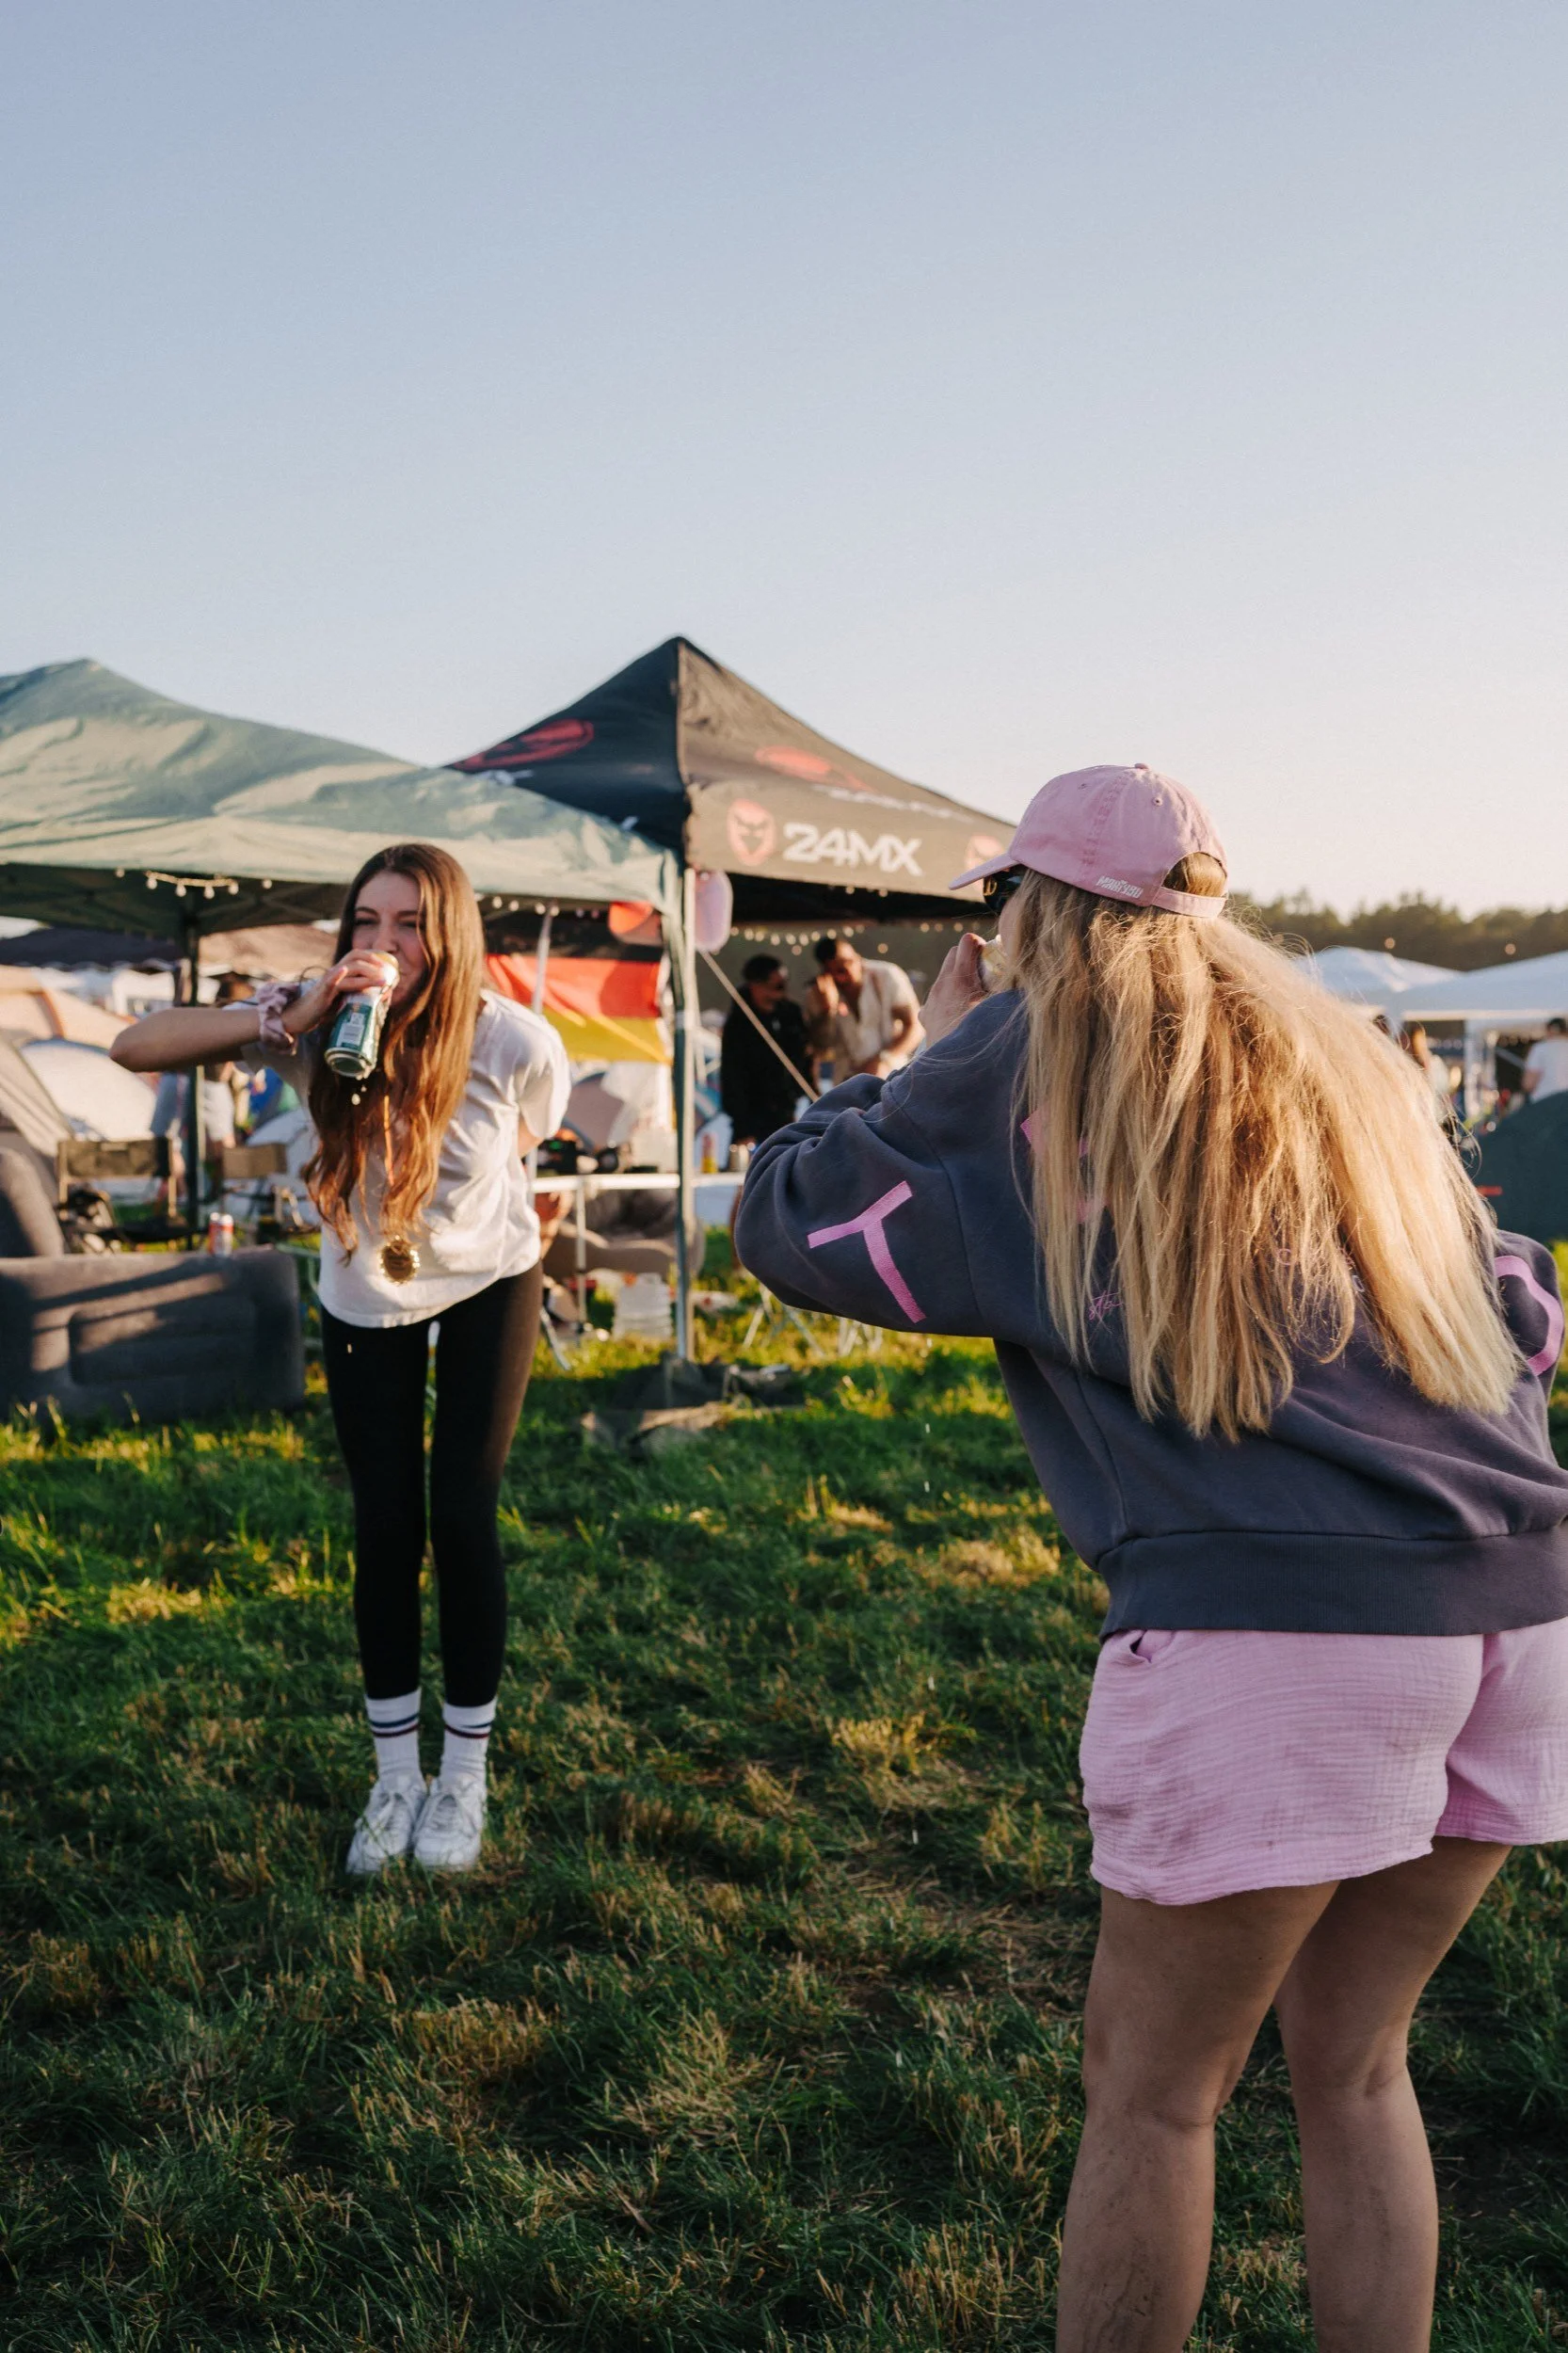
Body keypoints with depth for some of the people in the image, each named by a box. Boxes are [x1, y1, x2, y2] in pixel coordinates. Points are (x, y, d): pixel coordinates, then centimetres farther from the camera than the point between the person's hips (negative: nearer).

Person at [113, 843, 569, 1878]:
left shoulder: (517, 1042, -27)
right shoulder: (322, 1024, -25)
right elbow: (135, 1048, -32)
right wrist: (288, 1017, -42)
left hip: (488, 1286, -1)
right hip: (366, 1296, 1)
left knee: (463, 1519, -4)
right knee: (384, 1526, 2)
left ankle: (465, 1775, 15)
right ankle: (396, 1778, 19)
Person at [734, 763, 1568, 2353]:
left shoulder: (1029, 1055, 3)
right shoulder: (1336, 1054, 19)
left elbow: (788, 1227, 10)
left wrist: (931, 1058, 21)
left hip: (1273, 1622, -6)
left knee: (1153, 2088, 11)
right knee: (1352, 2067, 22)